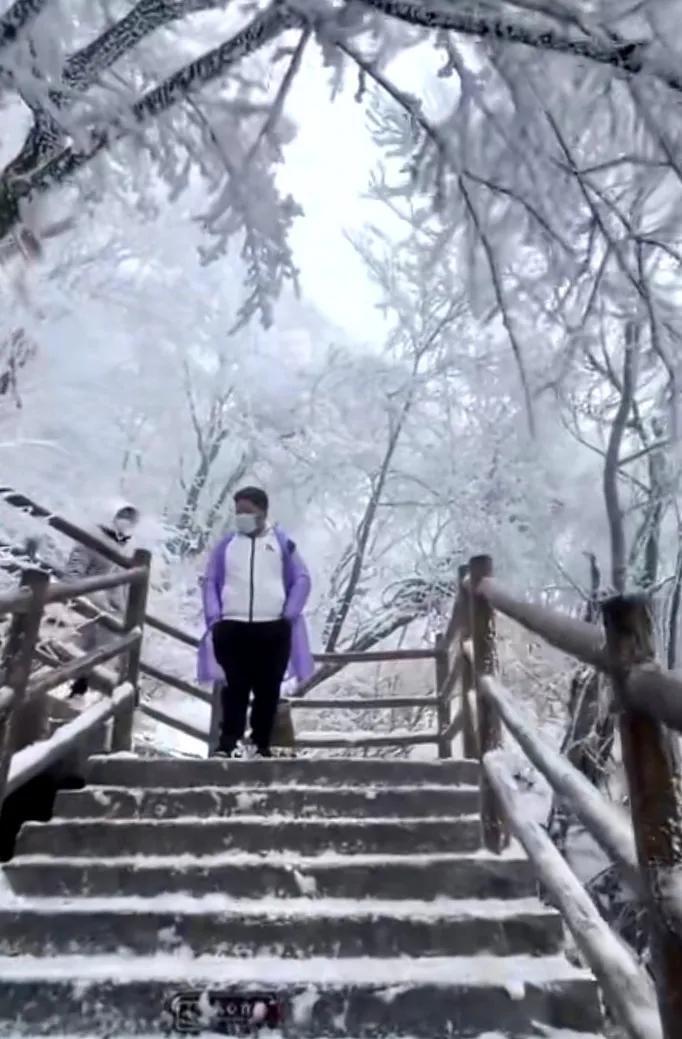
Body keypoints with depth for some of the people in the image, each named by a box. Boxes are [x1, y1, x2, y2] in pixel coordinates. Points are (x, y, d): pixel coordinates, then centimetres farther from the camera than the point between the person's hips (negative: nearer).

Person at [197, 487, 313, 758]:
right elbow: (210, 581, 11)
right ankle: (228, 743, 5)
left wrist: (290, 614, -3)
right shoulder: (226, 543, 10)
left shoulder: (282, 542, 7)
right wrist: (214, 616, -1)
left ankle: (261, 744, 17)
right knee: (234, 687, 0)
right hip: (232, 626, 0)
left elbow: (301, 579, 7)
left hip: (273, 627, 0)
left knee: (267, 689, 6)